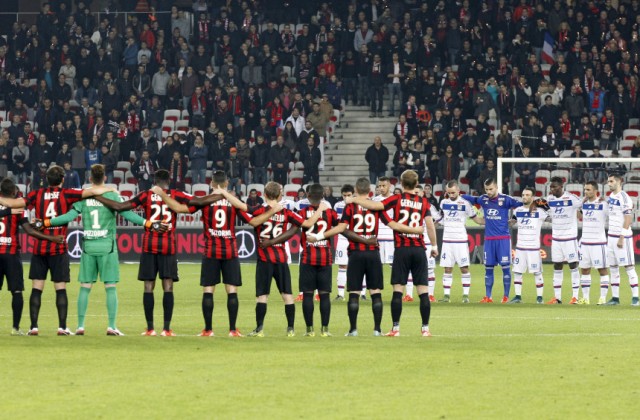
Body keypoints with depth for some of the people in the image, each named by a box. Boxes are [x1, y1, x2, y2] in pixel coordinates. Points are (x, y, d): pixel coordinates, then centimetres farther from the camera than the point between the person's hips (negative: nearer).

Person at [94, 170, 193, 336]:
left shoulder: (146, 195, 0)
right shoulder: (175, 196, 0)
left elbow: (119, 206, -5)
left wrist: (97, 197, 4)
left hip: (149, 246, 0)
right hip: (168, 246, 0)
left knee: (149, 287, 5)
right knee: (168, 287, 0)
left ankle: (150, 328, 3)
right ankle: (166, 328, -6)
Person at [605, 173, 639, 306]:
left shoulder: (624, 198, -14)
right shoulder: (611, 197, 12)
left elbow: (628, 219, -16)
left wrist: (622, 238, -18)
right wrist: (609, 236, 18)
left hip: (622, 236, -9)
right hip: (611, 236, 9)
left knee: (629, 266, -7)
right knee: (613, 267, 8)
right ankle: (615, 297, 11)